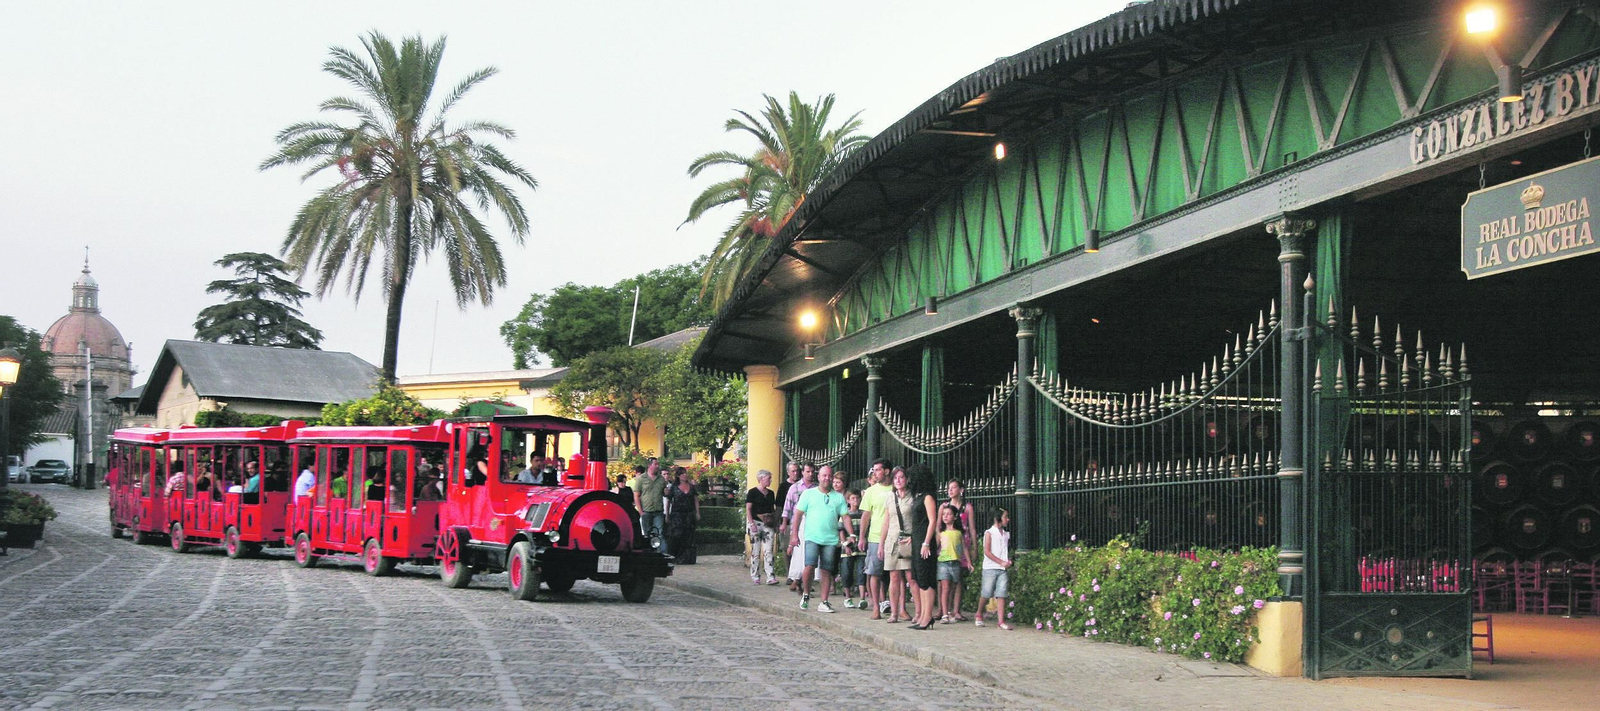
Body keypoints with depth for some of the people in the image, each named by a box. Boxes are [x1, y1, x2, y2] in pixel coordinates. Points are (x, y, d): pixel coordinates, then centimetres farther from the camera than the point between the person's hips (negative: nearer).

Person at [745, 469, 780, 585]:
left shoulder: (771, 493, 14)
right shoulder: (752, 492, -2)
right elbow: (748, 509, -6)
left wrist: (776, 523, 12)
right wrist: (752, 523, -15)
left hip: (768, 524, 4)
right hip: (756, 523, -4)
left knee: (768, 551, -4)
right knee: (756, 552, 1)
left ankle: (770, 577, -9)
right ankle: (755, 577, 11)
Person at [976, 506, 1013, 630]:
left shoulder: (1006, 534, 15)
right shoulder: (989, 533, -3)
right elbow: (987, 552, -10)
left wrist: (1008, 561, -1)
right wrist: (1001, 562, -14)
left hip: (1003, 569, 4)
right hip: (990, 568, -4)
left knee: (1001, 594, -4)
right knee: (986, 594, 0)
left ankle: (1001, 621, -8)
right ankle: (979, 614, 22)